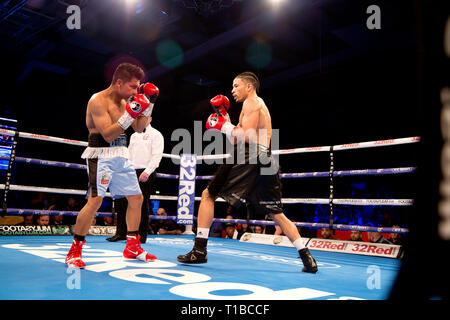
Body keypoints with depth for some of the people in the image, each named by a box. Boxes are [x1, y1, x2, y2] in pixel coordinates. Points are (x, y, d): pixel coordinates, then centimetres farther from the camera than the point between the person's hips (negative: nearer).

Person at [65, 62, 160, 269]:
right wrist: (130, 114, -28)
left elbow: (139, 128, 12)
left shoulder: (125, 100, 10)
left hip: (121, 155, 8)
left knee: (136, 198, 7)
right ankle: (74, 251, -4)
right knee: (95, 200, -18)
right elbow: (108, 135, -21)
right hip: (101, 154, -8)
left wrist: (149, 104, 3)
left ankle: (132, 247, 19)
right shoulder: (98, 100, -14)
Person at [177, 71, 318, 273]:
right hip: (266, 162, 9)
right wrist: (224, 116, 26)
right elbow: (236, 139, 30)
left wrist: (222, 125, -2)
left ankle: (200, 250, -4)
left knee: (208, 195, -1)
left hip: (250, 158, -9)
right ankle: (307, 258, 6)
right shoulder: (260, 106, 31)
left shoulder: (251, 102, 3)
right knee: (277, 214, 12)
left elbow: (246, 136, -13)